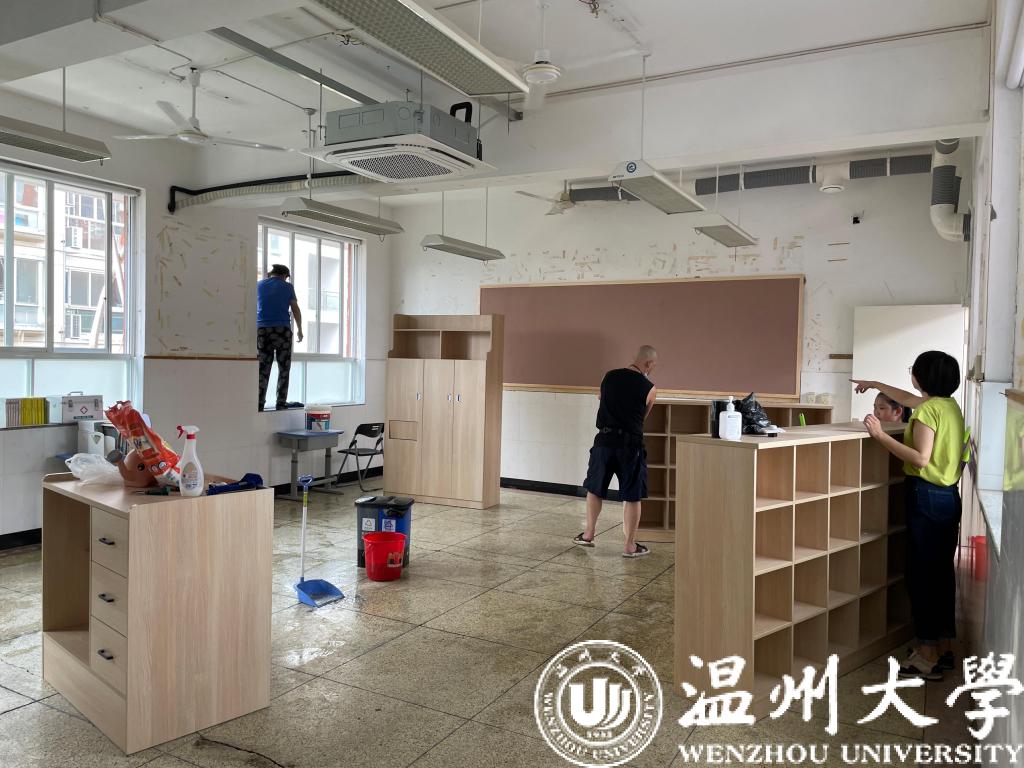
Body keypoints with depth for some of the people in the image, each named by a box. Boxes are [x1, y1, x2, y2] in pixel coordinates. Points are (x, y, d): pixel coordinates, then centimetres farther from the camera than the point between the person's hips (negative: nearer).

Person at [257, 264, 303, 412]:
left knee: (263, 368, 2)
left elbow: (254, 308, 23)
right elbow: (296, 310, 9)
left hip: (262, 329, 3)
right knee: (283, 368, 2)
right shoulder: (287, 286, 6)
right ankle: (281, 403, -1)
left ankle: (259, 403, -3)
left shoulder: (259, 285, 13)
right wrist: (299, 329, 20)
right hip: (282, 329, -3)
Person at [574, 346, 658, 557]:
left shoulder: (609, 376, 4)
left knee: (594, 488, 18)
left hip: (605, 439, 3)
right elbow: (643, 417, 9)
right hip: (630, 443, -3)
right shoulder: (649, 388, -5)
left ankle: (588, 534, 27)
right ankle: (630, 546, 11)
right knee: (632, 497, 6)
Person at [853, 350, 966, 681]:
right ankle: (943, 648, 22)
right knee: (942, 572, 14)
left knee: (922, 575, -4)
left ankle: (928, 657, 1)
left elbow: (921, 458, -22)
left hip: (927, 498, -9)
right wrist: (876, 384, 41)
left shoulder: (928, 409, -16)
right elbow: (909, 398, 30)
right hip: (949, 496, 9)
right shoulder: (950, 404, 12)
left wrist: (881, 435, -22)